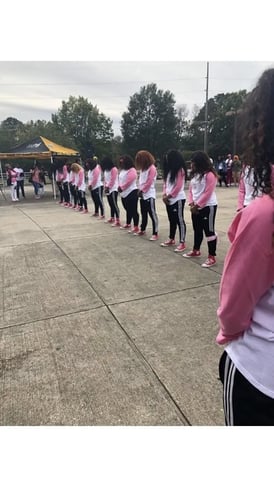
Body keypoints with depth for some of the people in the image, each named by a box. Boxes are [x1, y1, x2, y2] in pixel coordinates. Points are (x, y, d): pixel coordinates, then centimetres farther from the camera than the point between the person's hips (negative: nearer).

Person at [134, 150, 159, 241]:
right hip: (142, 195, 8)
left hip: (149, 195, -8)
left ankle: (155, 234, -6)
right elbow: (140, 180, 15)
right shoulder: (142, 168, 15)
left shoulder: (152, 168, -10)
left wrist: (142, 190, -11)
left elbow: (149, 182, -15)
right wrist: (139, 190, 1)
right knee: (143, 213, 18)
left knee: (152, 214, -7)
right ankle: (142, 230, 31)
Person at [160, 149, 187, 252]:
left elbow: (178, 186, -17)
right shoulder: (169, 170, 15)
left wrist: (169, 196, -13)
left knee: (179, 220, -5)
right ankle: (171, 239, 29)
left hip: (178, 199, -8)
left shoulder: (180, 170, -11)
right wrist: (164, 194, -1)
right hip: (168, 200, 8)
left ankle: (182, 243, 0)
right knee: (172, 220, 17)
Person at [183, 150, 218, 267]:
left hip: (208, 206, -8)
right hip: (196, 207, 8)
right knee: (197, 229, 20)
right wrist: (191, 203, -2)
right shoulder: (194, 174, 11)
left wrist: (197, 205, -16)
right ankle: (196, 250, 37)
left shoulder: (209, 174, -15)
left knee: (209, 231, -4)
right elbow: (191, 190, 11)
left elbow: (207, 193, -19)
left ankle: (212, 257, 3)